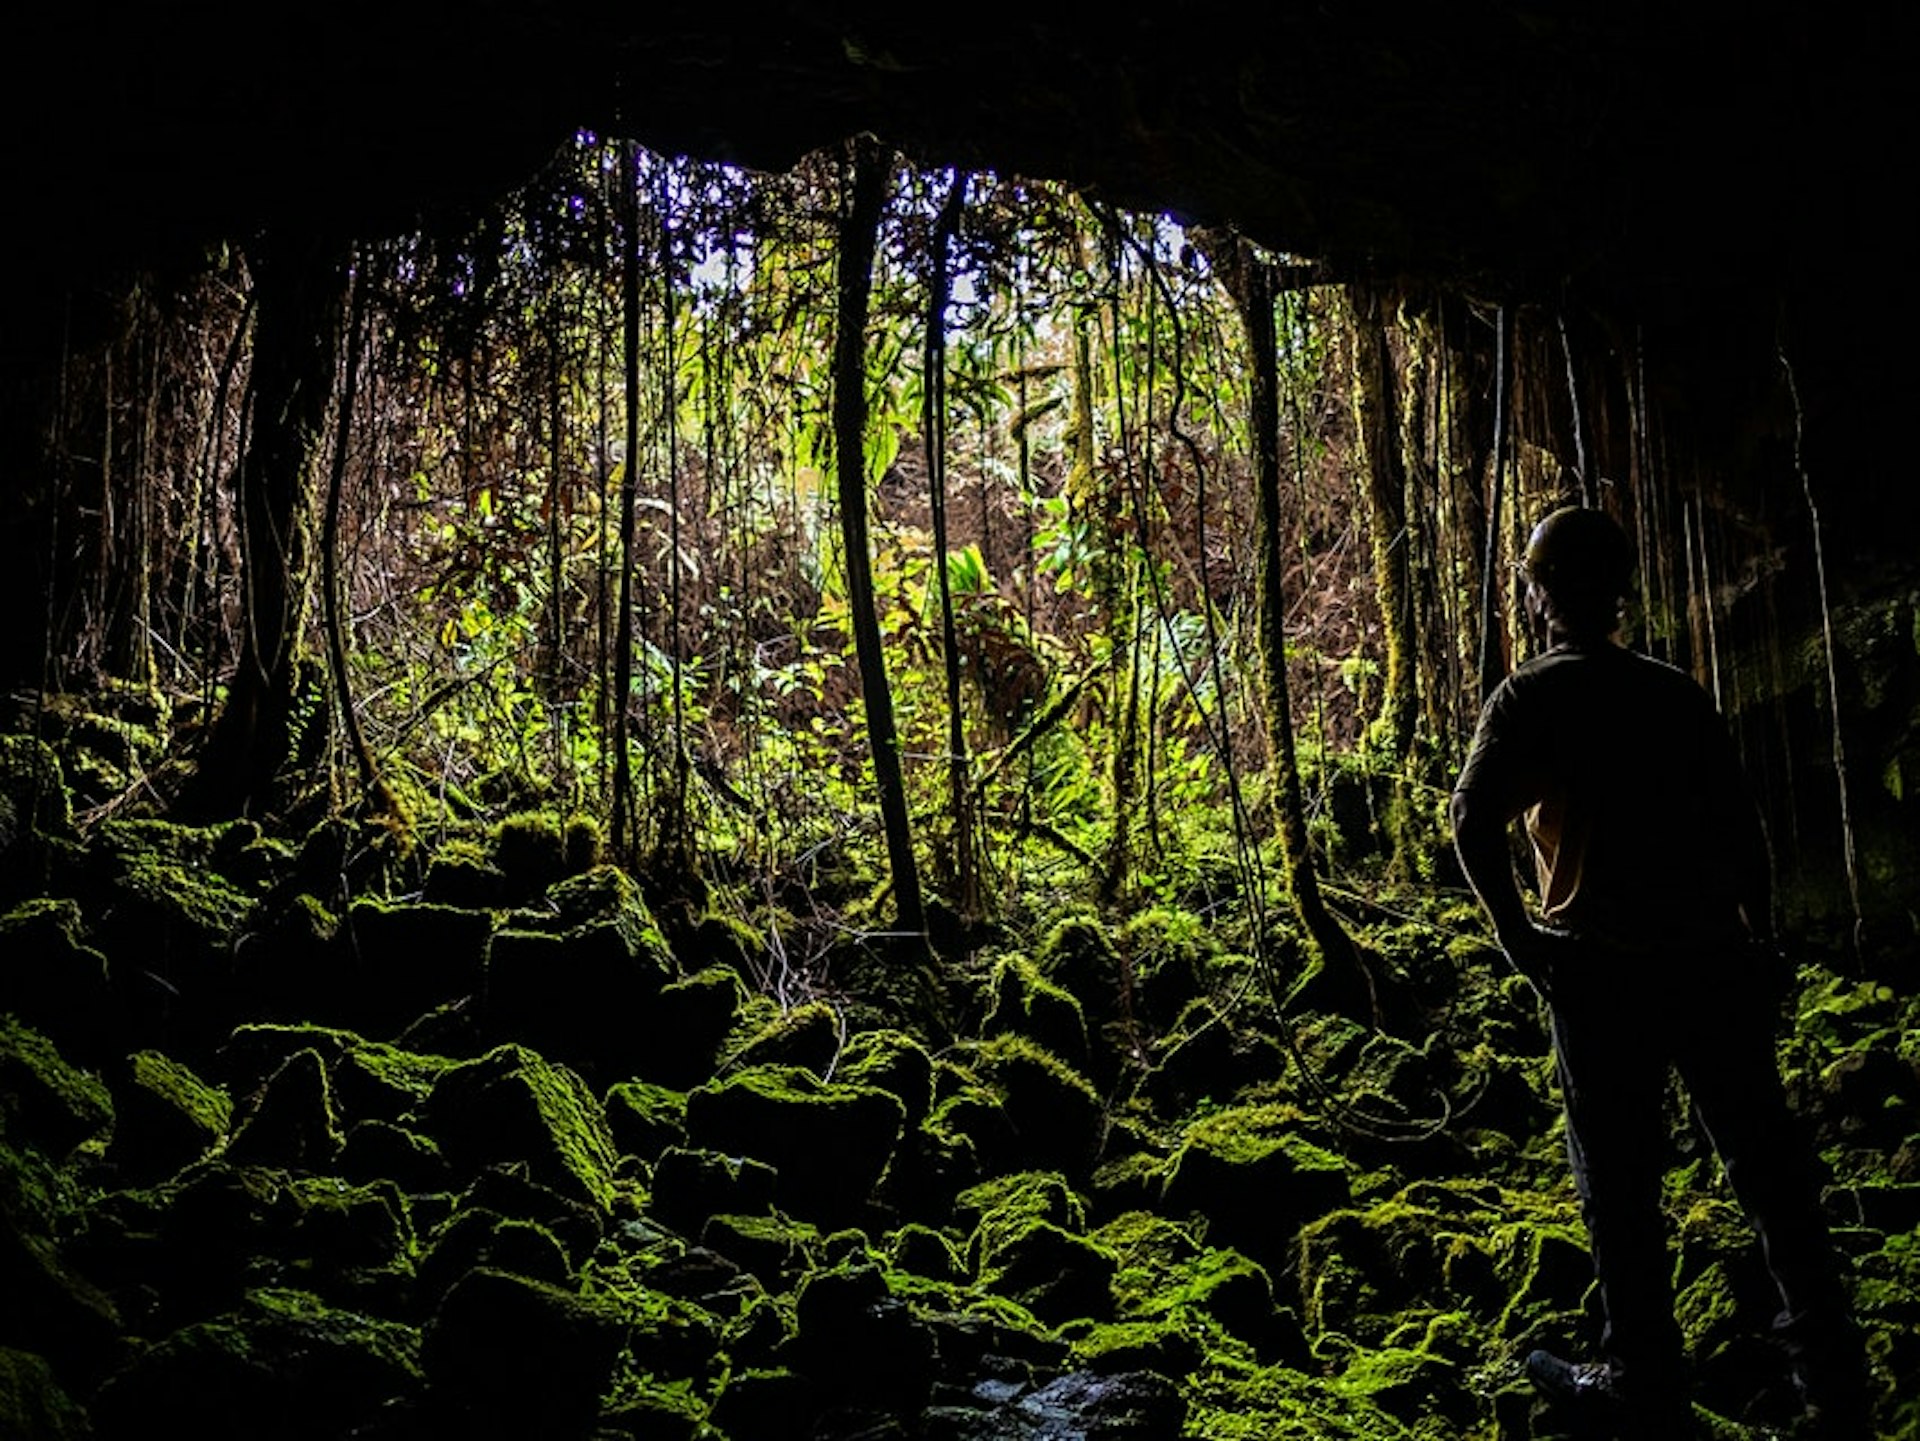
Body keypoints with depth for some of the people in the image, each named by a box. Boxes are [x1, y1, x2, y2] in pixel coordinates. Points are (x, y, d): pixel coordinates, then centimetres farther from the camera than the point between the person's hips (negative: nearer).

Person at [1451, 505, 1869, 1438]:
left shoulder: (1531, 696, -4)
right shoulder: (1676, 693, 10)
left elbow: (1473, 818, -18)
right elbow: (1741, 827, 9)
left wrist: (1517, 936, -10)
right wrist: (1760, 945, 16)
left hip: (1605, 973, -4)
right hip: (1716, 962, 5)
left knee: (1620, 1187, 6)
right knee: (1768, 1172, 13)